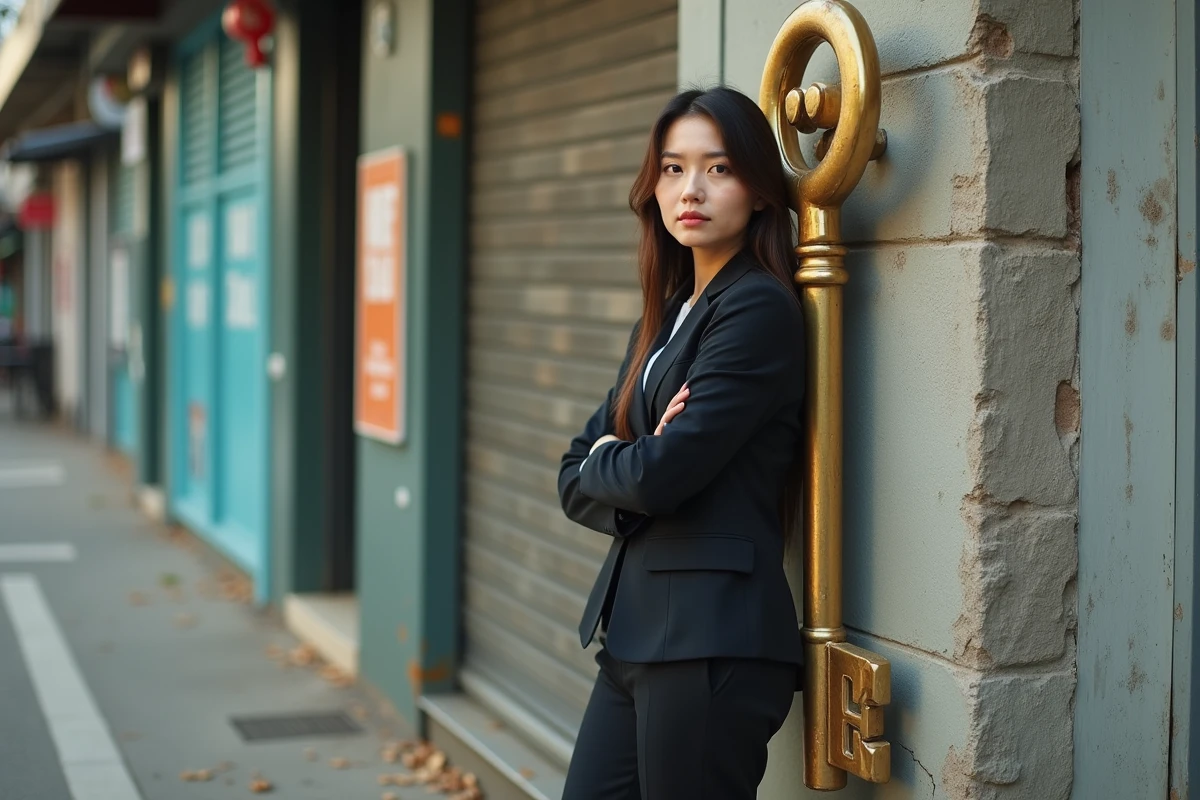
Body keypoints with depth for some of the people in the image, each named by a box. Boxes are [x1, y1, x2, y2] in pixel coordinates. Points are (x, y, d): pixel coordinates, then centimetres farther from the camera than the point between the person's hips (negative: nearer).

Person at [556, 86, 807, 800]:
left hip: (713, 642, -8)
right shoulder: (663, 319, 16)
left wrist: (602, 461, 3)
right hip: (637, 631, 8)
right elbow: (576, 479, 12)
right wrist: (630, 480, -9)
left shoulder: (759, 308, -11)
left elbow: (662, 473, -18)